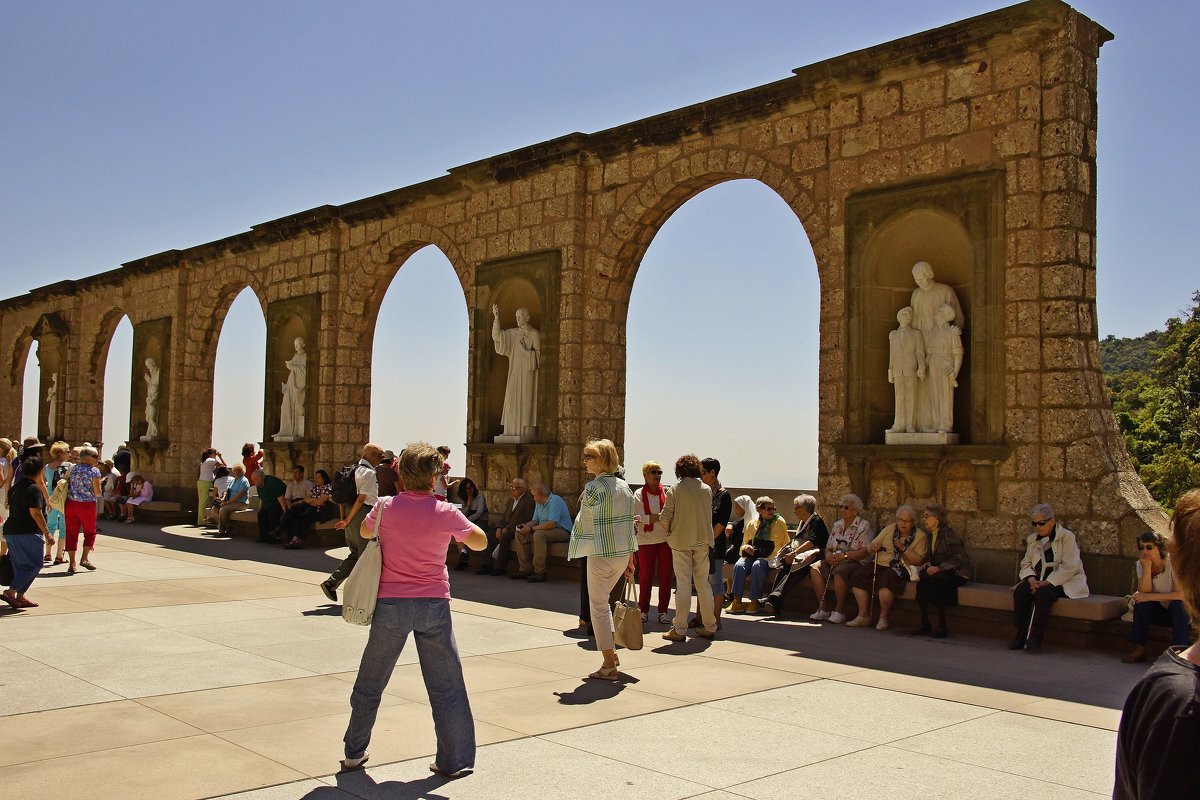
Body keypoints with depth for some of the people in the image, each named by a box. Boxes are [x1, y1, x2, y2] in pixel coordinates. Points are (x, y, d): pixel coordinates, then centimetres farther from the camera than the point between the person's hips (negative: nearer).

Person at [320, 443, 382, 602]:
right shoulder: (370, 473, -13)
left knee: (355, 554, 16)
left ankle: (331, 582, 7)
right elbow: (362, 498, -18)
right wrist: (348, 520, -13)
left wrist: (343, 517, 13)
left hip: (350, 514, 9)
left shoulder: (353, 470, 14)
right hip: (363, 515, -9)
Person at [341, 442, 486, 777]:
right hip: (434, 605, -1)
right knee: (446, 686, 9)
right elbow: (481, 542, 6)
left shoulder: (385, 507, -7)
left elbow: (363, 532, 15)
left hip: (391, 605, 1)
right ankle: (454, 760, 14)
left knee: (370, 682, 18)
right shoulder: (446, 513, -10)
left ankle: (354, 752, 30)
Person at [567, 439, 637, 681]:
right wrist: (630, 558, 16)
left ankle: (609, 666, 2)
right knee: (602, 601, 23)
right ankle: (611, 653, 26)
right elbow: (630, 524, 11)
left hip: (601, 554, -7)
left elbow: (583, 520, -4)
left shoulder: (593, 487, -13)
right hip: (623, 552, 7)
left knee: (598, 606, 2)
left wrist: (575, 547, 12)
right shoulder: (624, 486, 8)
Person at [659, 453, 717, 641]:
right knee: (703, 583, 11)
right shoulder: (707, 490, 4)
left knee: (683, 584, -1)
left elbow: (665, 518, -10)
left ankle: (680, 630, 0)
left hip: (681, 541, -3)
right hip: (703, 541, 3)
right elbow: (708, 515, 8)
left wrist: (670, 532, 7)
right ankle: (709, 626, 16)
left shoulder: (675, 490, -7)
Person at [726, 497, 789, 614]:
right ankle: (737, 601, -29)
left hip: (769, 557, -3)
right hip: (752, 555, 3)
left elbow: (784, 544, 6)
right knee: (739, 565, -28)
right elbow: (744, 544, 22)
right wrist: (746, 547, -4)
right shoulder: (752, 524, 18)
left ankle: (755, 601, -30)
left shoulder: (780, 522, 10)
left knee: (757, 566, -36)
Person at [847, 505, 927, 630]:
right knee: (858, 576, -20)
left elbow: (919, 560, -8)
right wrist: (873, 548, -7)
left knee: (887, 579, -37)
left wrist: (903, 548, -16)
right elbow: (870, 547, 17)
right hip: (879, 563, 5)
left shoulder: (920, 536, 3)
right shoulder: (889, 529, 16)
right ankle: (863, 616, -13)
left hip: (900, 567, -5)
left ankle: (884, 618, -21)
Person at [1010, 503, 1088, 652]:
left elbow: (1069, 566, -15)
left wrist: (1048, 582, -23)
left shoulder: (1066, 536, -7)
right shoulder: (1032, 539, 13)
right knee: (1020, 590, -24)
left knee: (1043, 592, -35)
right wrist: (1031, 578, -13)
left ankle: (1035, 638, -33)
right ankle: (1021, 635, -20)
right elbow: (1026, 564, 10)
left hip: (1063, 582, -5)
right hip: (1040, 580, 5)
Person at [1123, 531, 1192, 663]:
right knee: (1141, 602, -22)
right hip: (1161, 612, 4)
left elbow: (1181, 594, -28)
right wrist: (1147, 567, -28)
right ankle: (1139, 649, -20)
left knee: (1177, 604, -34)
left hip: (1181, 612, -4)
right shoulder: (1141, 565, -7)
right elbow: (1144, 592, -19)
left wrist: (1150, 597, -28)